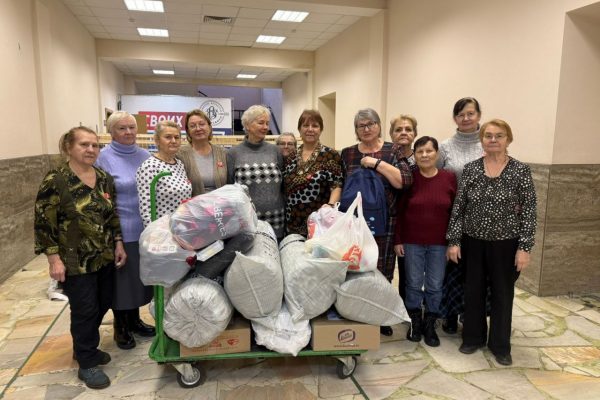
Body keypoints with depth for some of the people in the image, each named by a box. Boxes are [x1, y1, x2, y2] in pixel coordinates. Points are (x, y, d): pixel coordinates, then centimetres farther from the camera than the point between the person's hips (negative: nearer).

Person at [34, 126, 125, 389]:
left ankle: (85, 347, 39)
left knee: (103, 304, 15)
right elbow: (43, 223, -12)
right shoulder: (55, 181, -13)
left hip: (104, 257, 6)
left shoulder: (104, 179, 5)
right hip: (75, 261, -6)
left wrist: (118, 245, 8)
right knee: (85, 310, 3)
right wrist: (54, 259, -14)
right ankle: (87, 363, 22)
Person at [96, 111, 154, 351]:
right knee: (121, 278, 8)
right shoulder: (103, 158, -8)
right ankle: (120, 327, 27)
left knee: (139, 276, 16)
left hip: (144, 229, 5)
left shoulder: (145, 156, 6)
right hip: (119, 231, -5)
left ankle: (134, 320, 34)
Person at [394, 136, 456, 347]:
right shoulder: (409, 177, -5)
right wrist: (398, 240, -4)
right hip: (412, 241, -1)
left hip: (439, 242, 1)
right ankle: (415, 322, 28)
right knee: (414, 284, 10)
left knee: (435, 285, 10)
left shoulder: (449, 178, -3)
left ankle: (430, 325, 27)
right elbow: (399, 211, -2)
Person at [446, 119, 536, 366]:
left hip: (506, 244, -2)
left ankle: (500, 345, 28)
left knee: (502, 293, 11)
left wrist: (524, 247, -11)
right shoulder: (470, 169, 0)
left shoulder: (521, 171, -5)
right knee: (473, 291, 12)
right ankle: (473, 338, 31)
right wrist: (454, 241, -3)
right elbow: (458, 207, 1)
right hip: (473, 242, 2)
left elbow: (528, 212, -6)